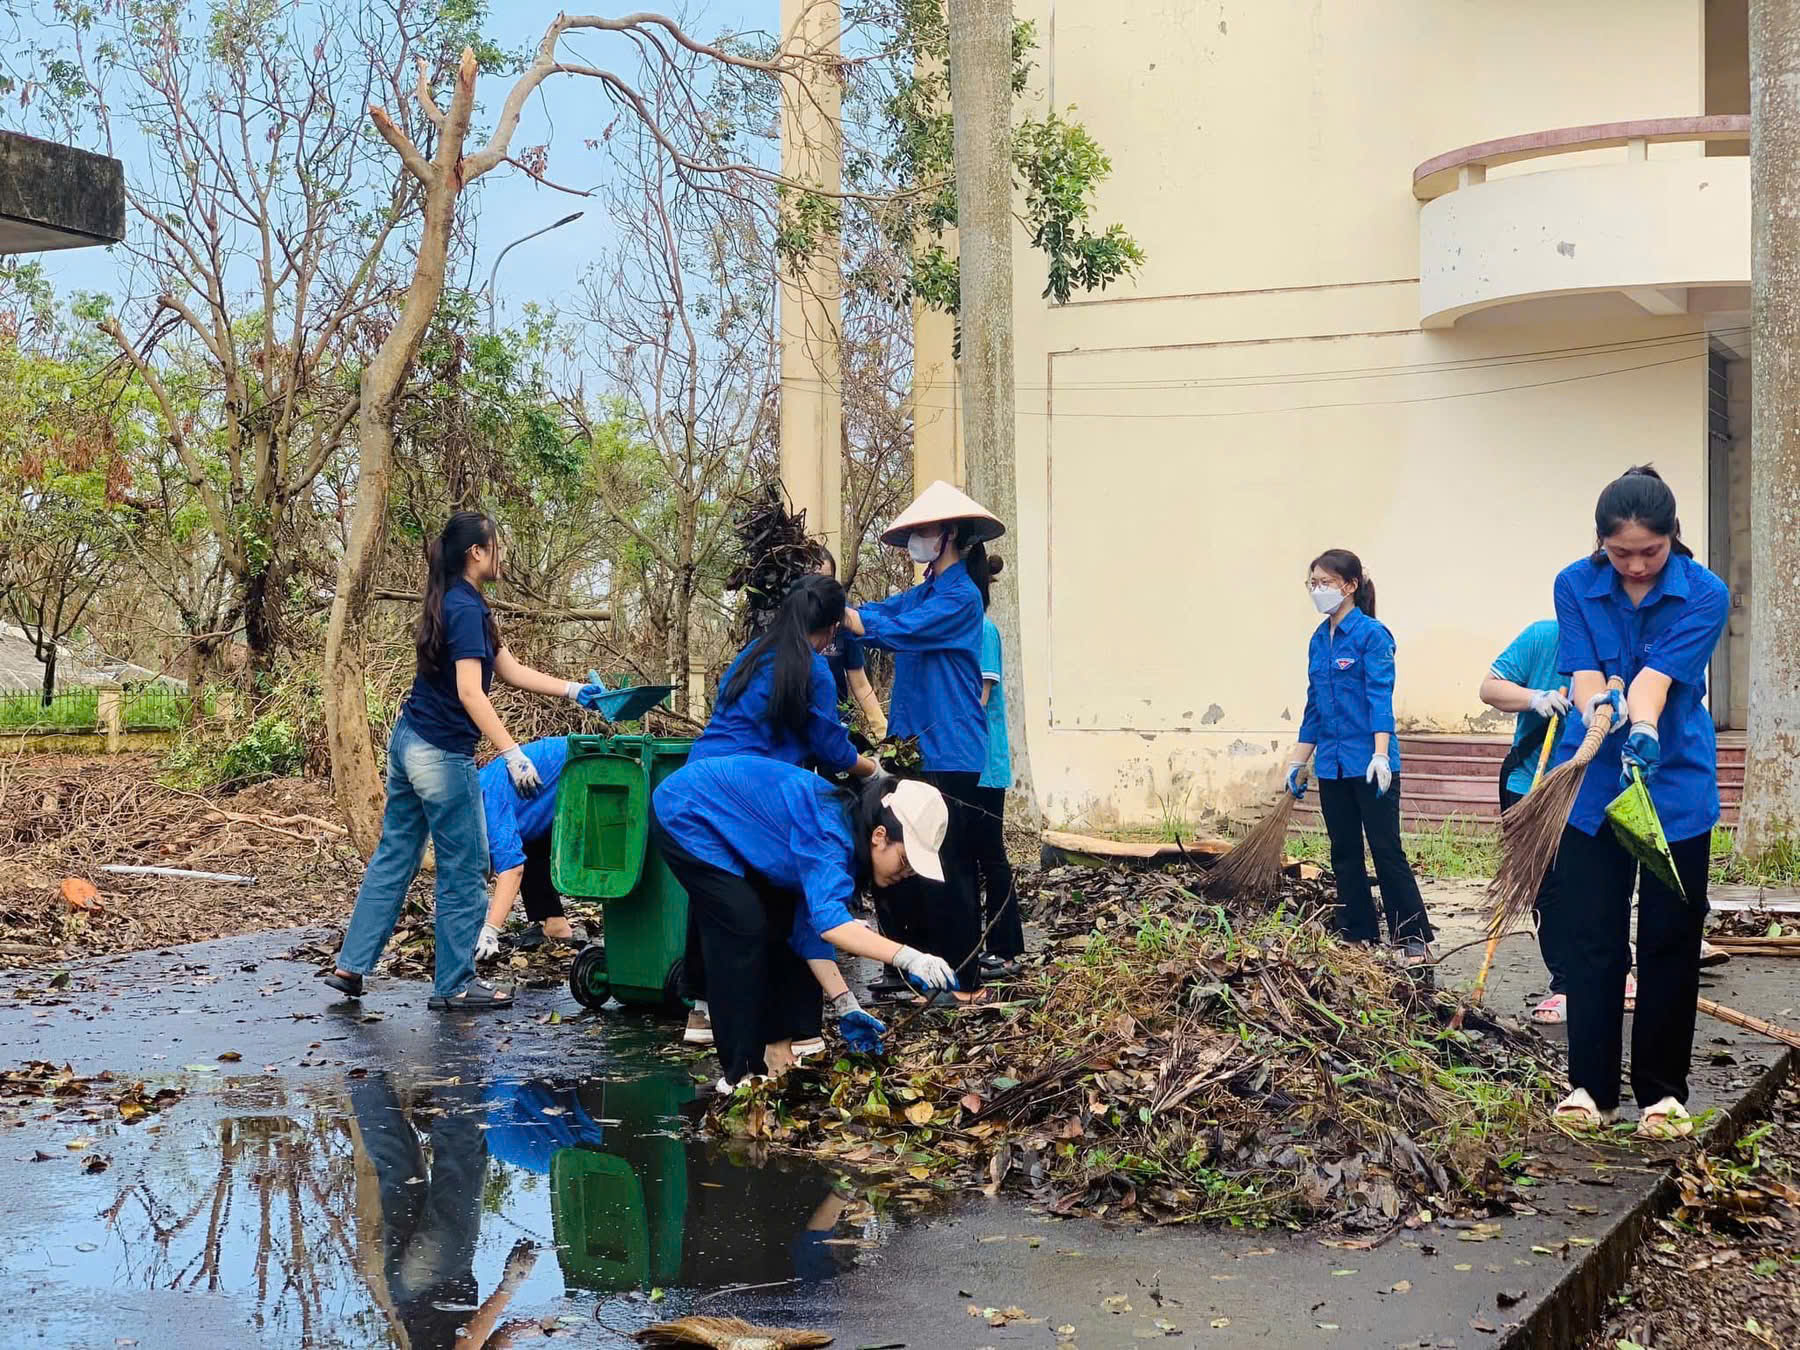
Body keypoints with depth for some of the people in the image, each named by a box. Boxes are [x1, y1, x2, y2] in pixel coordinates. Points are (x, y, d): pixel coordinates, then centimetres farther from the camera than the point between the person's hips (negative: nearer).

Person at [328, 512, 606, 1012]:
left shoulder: (453, 604, 13)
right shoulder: (466, 610, -17)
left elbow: (511, 670, 16)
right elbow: (470, 693, -24)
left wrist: (573, 690, 14)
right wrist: (513, 754, -27)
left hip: (408, 742, 10)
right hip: (441, 755, -10)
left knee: (394, 856, 14)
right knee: (464, 869, 1)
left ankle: (351, 965, 17)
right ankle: (454, 985, 9)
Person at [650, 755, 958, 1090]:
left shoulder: (844, 842, -4)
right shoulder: (829, 835, -32)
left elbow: (811, 928, -2)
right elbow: (829, 918, -47)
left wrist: (845, 1005, -10)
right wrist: (908, 957, -57)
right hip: (686, 815, -10)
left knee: (781, 922, 7)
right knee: (745, 931, -16)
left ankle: (773, 1049, 16)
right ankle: (740, 1074, -10)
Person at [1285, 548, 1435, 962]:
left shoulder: (1372, 634, -9)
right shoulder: (1319, 640, 11)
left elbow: (1380, 697, -15)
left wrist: (1380, 756, -25)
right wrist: (1298, 763, 17)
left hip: (1369, 765, -7)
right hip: (1332, 767, 7)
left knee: (1387, 851, -5)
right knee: (1344, 854, 10)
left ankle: (1415, 939, 1)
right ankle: (1358, 938, 17)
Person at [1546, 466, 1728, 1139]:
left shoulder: (1704, 595, -10)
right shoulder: (1575, 587, -4)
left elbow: (1658, 675, -23)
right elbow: (1583, 673, -13)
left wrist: (1644, 731, -42)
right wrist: (1600, 708, -36)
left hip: (1677, 786, -1)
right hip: (1591, 787, 1)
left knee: (1670, 945, 6)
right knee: (1591, 942, 4)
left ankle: (1663, 1091, 17)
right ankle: (1590, 1085, 14)